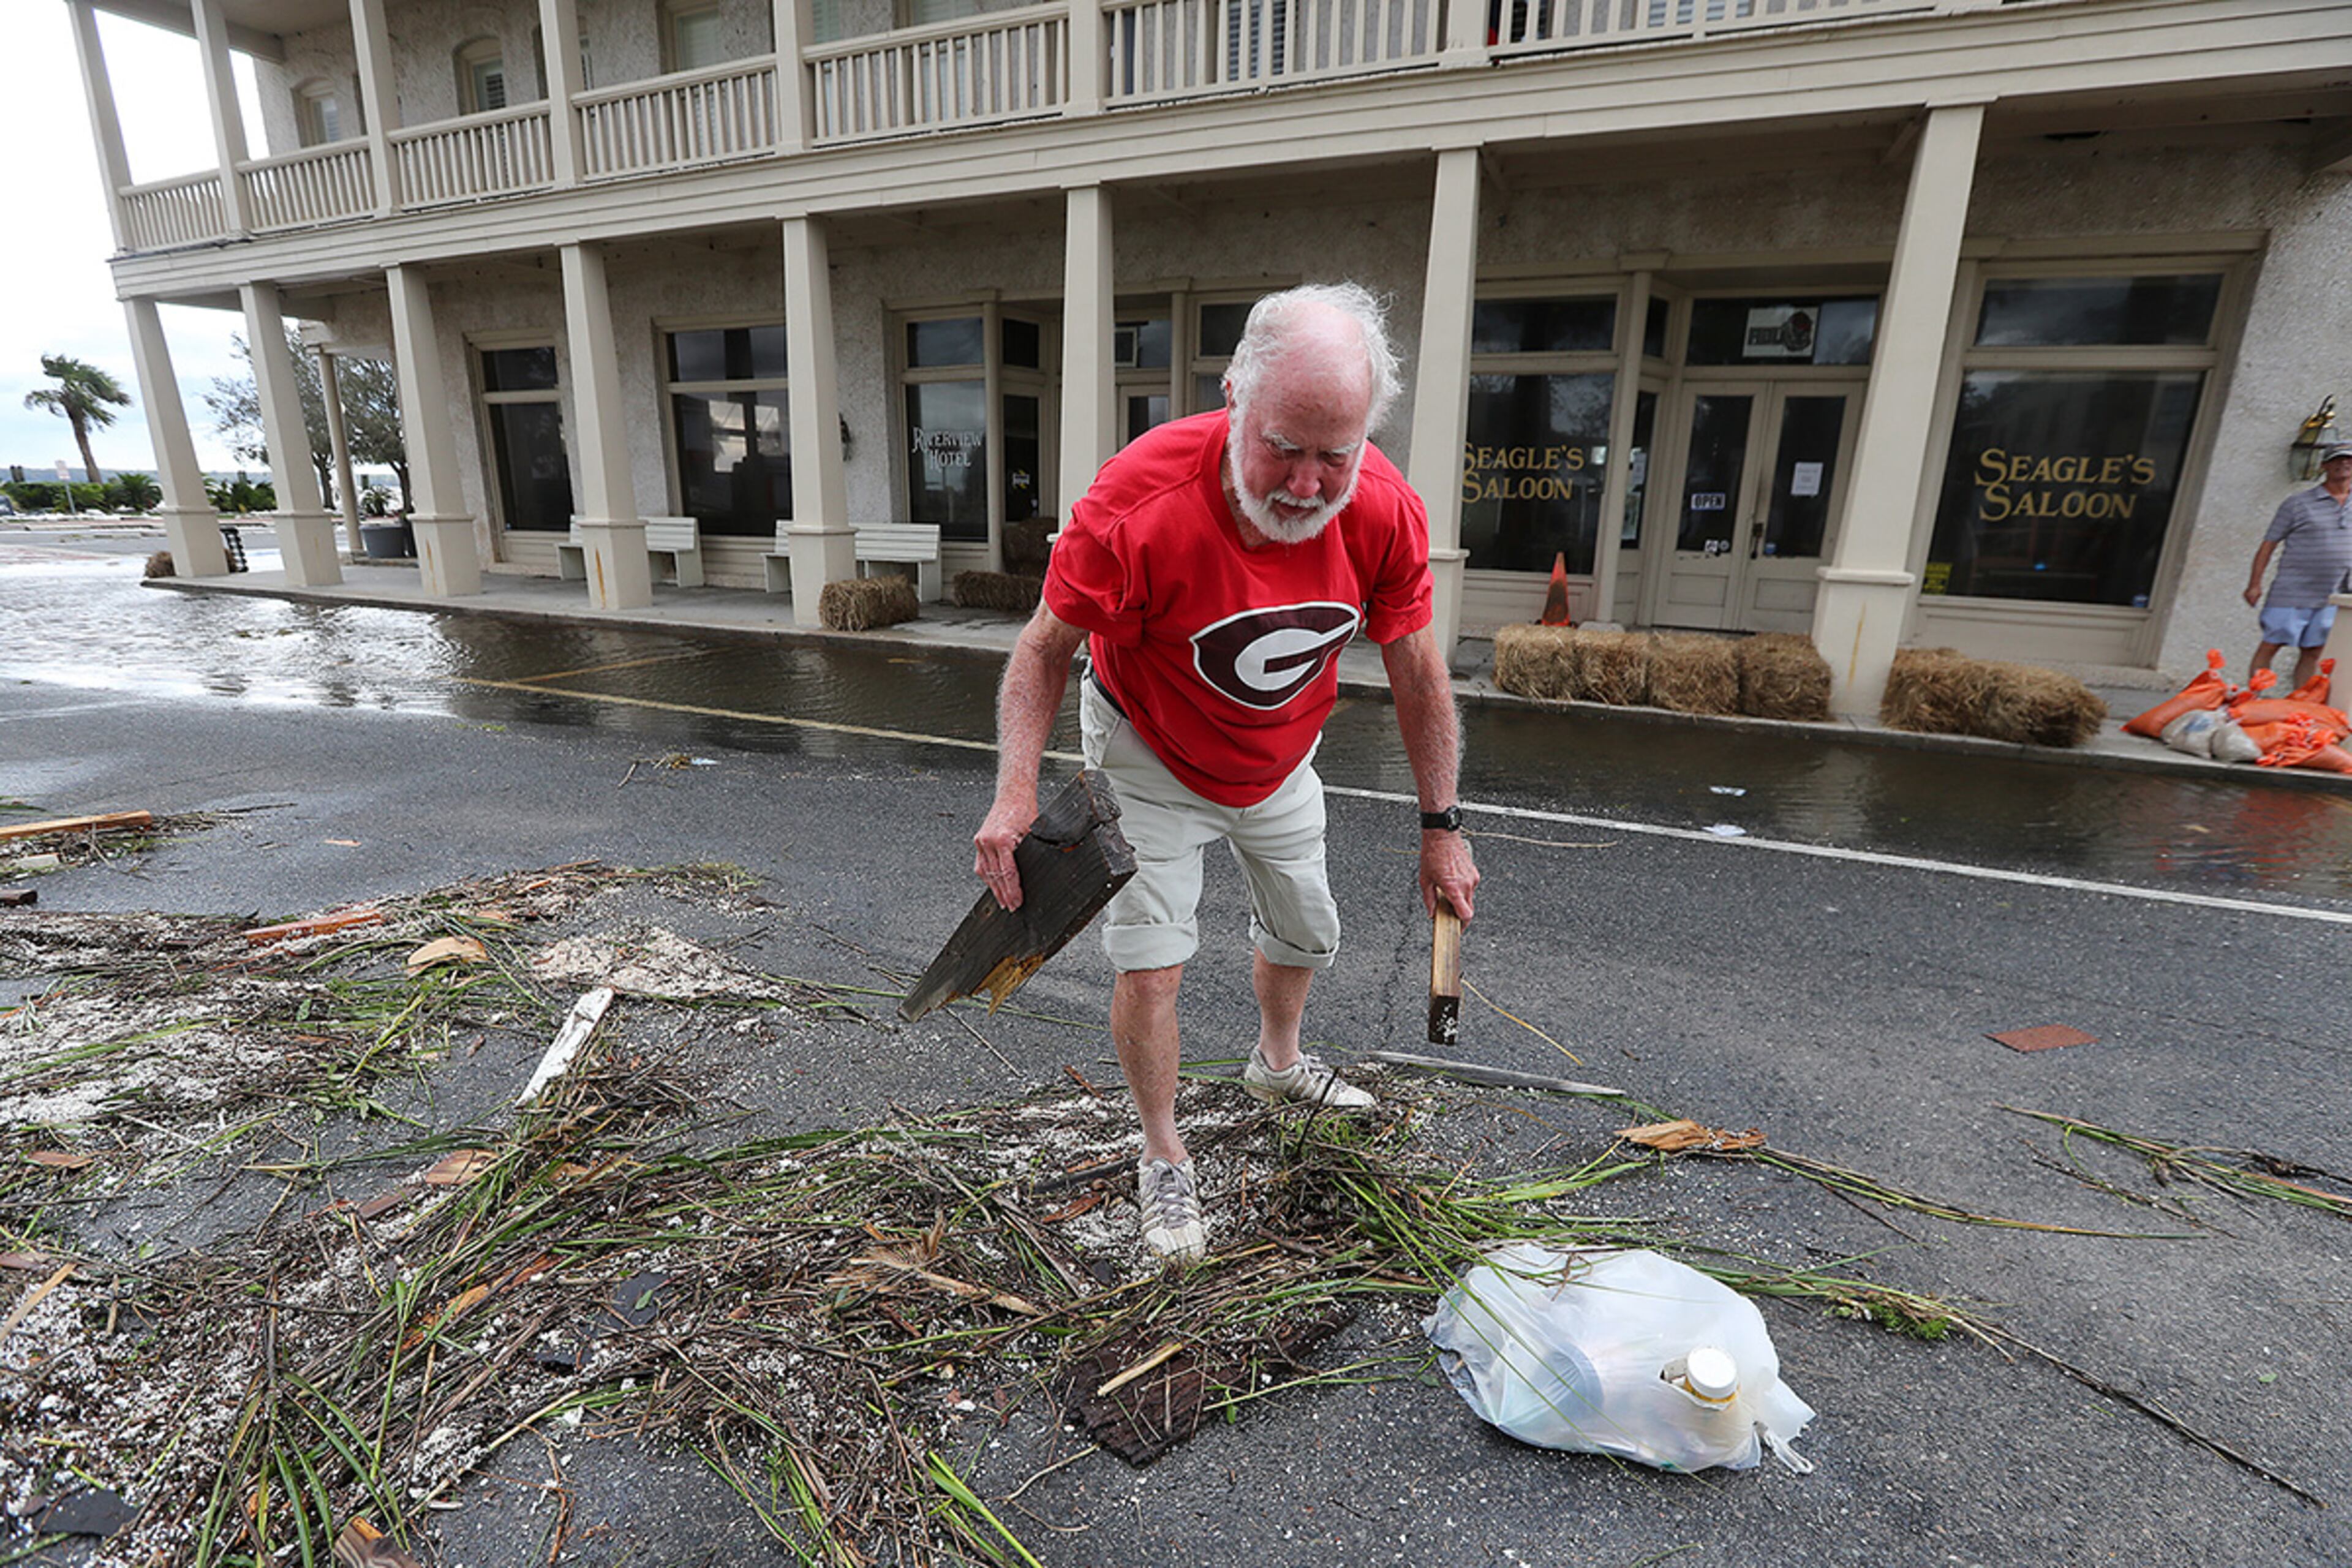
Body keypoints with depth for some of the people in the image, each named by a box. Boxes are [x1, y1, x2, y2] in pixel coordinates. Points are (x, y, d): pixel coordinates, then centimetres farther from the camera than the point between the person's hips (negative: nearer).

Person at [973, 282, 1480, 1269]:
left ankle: (1277, 1062, 52)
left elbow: (1417, 674, -10)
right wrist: (1016, 794, -36)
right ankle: (1164, 1159, 19)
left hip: (1280, 760, 4)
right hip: (1148, 754, -4)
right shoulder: (1137, 503, -36)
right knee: (1150, 964, -8)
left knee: (1304, 932, 19)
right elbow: (1045, 649, -22)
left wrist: (1441, 827, -6)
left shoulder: (1386, 513, -23)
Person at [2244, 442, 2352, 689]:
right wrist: (2255, 584, -8)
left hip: (2332, 598, 4)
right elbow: (2268, 544, -2)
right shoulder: (2298, 503, -1)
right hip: (2292, 593, -4)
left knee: (2312, 653, 6)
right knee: (2270, 646, -4)